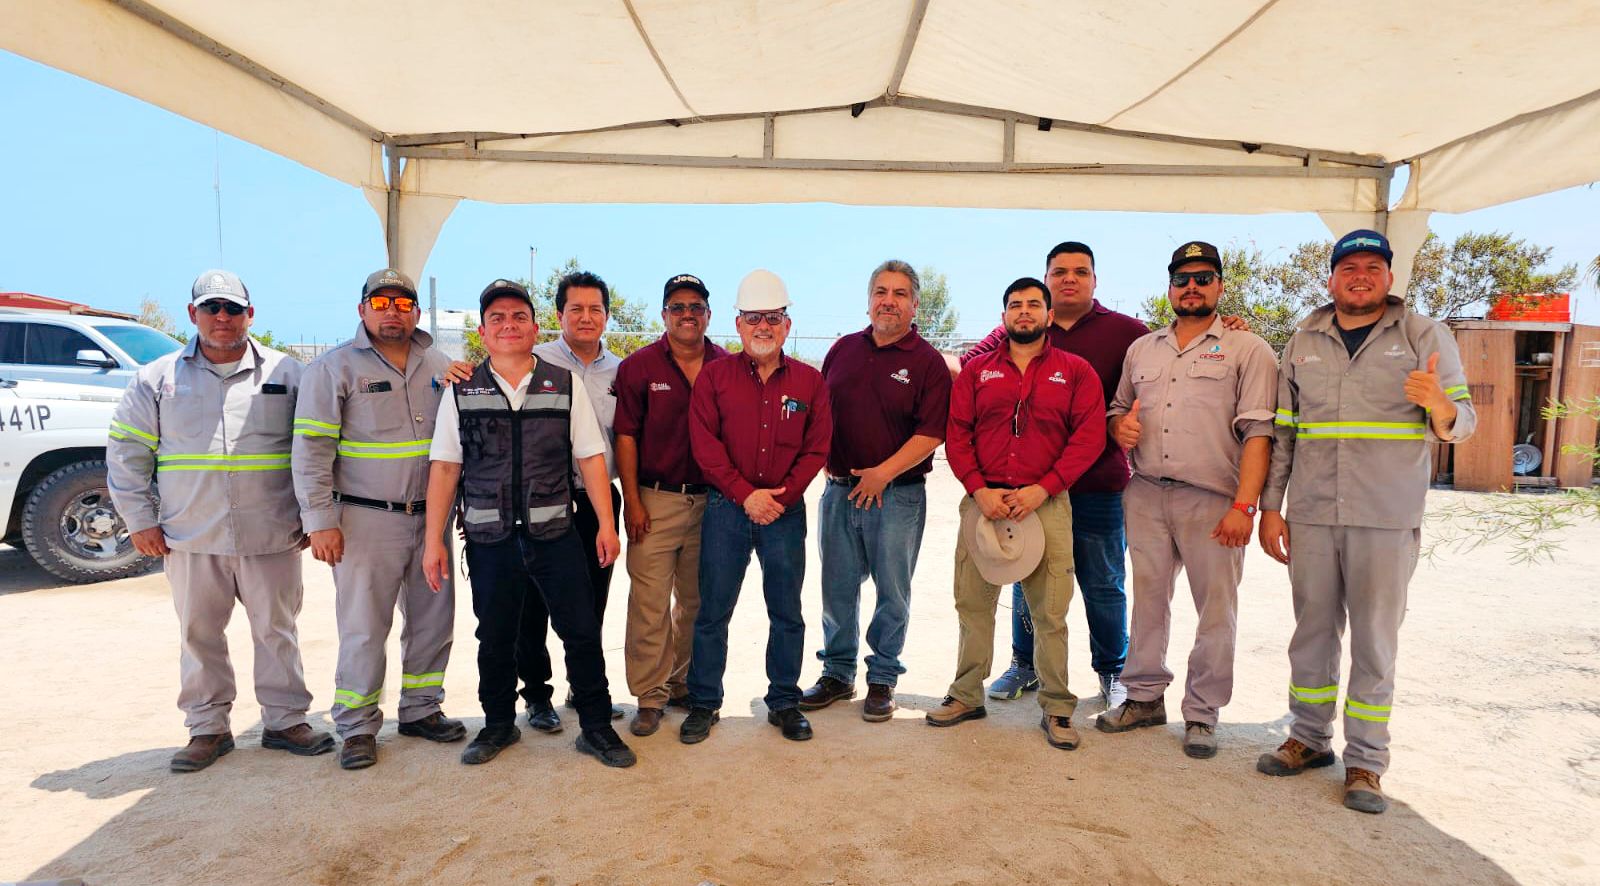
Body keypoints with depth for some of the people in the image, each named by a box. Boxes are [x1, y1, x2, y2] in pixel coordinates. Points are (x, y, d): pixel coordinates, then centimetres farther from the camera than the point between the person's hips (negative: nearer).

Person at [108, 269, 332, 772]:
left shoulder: (285, 374, 3)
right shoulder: (158, 379, 6)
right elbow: (127, 452, 9)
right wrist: (140, 519, 3)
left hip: (271, 537, -1)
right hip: (190, 540, 1)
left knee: (276, 631, 7)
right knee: (199, 635, 10)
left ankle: (284, 721, 20)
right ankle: (208, 728, 25)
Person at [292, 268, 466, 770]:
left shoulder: (441, 367, 9)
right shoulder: (334, 368, -3)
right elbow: (311, 450, -7)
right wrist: (320, 520, -13)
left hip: (432, 518, 4)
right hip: (366, 521, -4)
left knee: (433, 619, 12)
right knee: (364, 628, 2)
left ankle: (421, 710, 29)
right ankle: (357, 728, 18)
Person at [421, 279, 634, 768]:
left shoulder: (566, 385, 2)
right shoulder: (462, 392, 3)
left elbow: (591, 457, 2)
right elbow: (444, 467, 3)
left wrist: (607, 525, -2)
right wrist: (433, 541, 0)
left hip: (555, 534, 0)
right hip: (489, 539, 1)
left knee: (582, 633, 2)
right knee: (495, 639, 13)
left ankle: (596, 727, 20)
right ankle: (498, 724, 34)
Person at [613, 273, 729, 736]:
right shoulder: (639, 366, -1)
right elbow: (626, 436, -3)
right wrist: (632, 501, -7)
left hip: (710, 501, 3)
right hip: (656, 501, -3)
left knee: (697, 601, 14)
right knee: (650, 603, -2)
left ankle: (683, 684, 30)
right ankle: (650, 697, 11)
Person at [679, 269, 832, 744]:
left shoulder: (810, 381, 5)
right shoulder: (714, 375, 2)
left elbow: (816, 448, 3)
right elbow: (705, 444, -4)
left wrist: (782, 497, -9)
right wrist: (746, 495, -11)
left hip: (786, 510, 1)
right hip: (726, 507, -1)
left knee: (787, 613, 9)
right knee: (713, 611, 5)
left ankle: (784, 702, 24)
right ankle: (703, 703, 20)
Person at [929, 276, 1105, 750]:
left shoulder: (1076, 370, 7)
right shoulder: (976, 371, 12)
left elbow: (1090, 436, -2)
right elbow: (956, 434, 6)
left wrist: (1042, 488, -12)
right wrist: (979, 490, -7)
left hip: (1047, 502, -2)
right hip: (984, 500, 2)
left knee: (1050, 612, 1)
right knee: (972, 603, 7)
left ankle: (1056, 708, 15)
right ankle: (967, 696, 22)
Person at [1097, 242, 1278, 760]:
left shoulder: (1248, 350, 1)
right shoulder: (1142, 349, 16)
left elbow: (1257, 432, -7)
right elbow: (1119, 408, 25)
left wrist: (1244, 505, -16)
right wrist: (1119, 425, -1)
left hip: (1211, 501, -4)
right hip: (1145, 495, 4)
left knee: (1216, 611, 1)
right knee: (1147, 600, 11)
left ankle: (1202, 713, 16)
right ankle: (1145, 697, 24)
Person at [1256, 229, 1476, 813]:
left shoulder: (1425, 336, 3)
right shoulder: (1304, 343, 9)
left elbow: (1462, 424, 0)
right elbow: (1281, 430, 10)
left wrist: (1438, 404, -25)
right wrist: (1270, 507, 5)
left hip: (1387, 519, -2)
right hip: (1311, 514, 3)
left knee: (1375, 640, 4)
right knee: (1313, 630, 11)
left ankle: (1366, 763, 16)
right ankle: (1309, 739, 26)